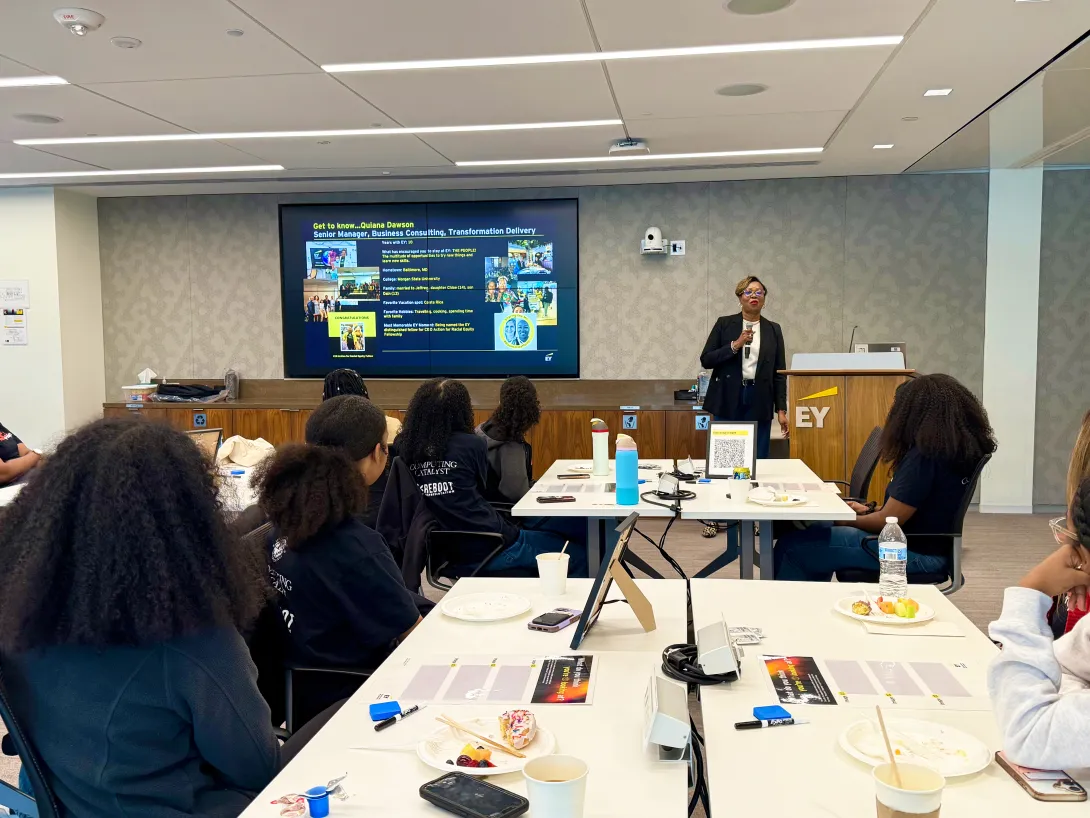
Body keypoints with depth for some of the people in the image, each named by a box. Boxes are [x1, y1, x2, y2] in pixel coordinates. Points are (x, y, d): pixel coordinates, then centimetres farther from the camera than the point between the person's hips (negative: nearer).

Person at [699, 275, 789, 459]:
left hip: (759, 402, 1)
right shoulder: (724, 324, 3)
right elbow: (706, 360, -2)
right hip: (728, 400, -1)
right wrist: (735, 345, -14)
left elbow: (779, 372, 7)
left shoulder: (773, 330, 8)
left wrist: (781, 410, 1)